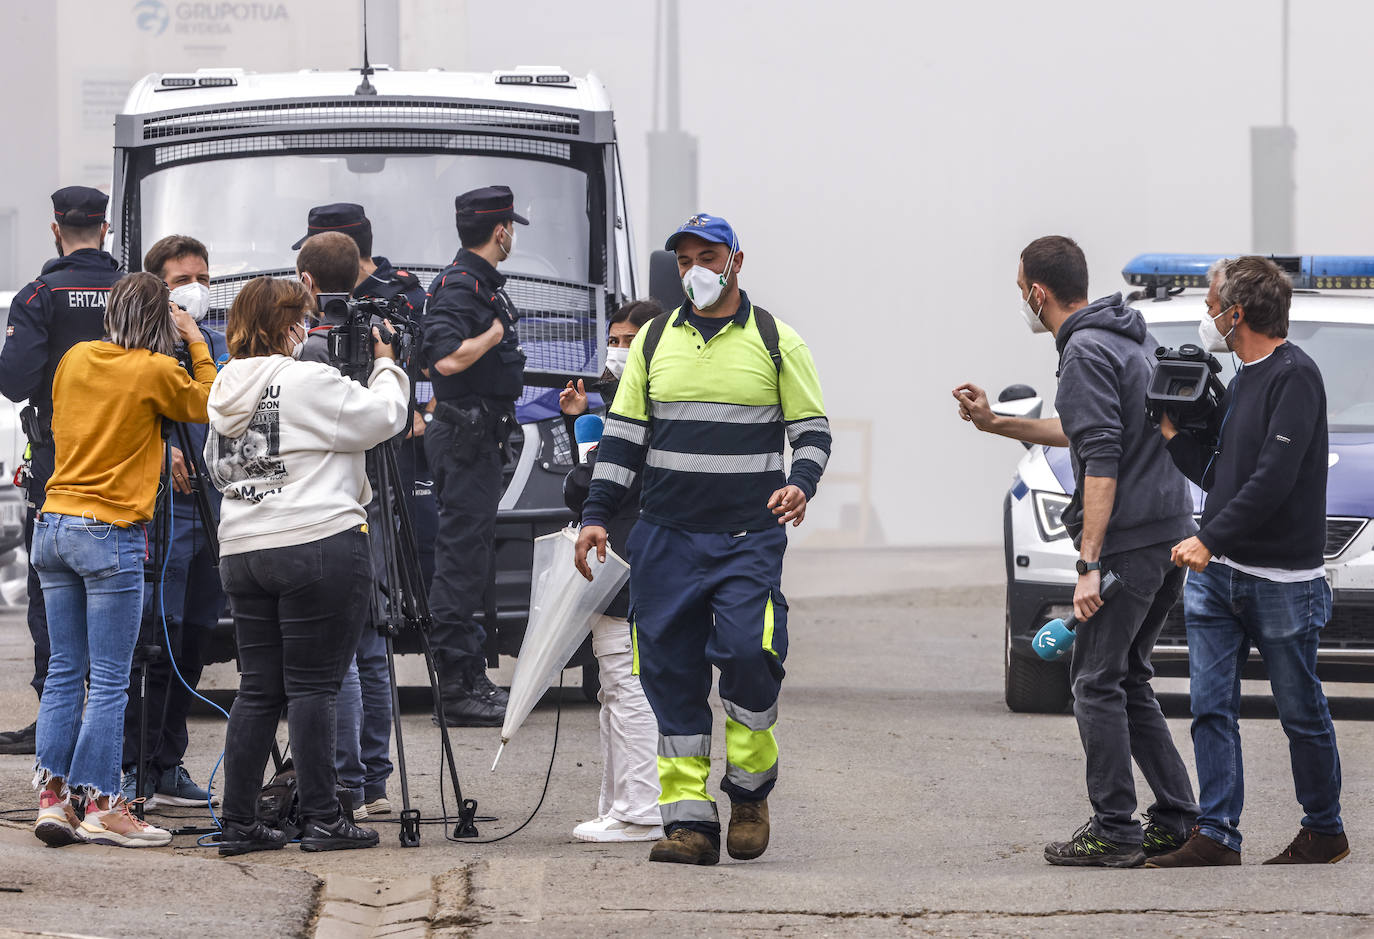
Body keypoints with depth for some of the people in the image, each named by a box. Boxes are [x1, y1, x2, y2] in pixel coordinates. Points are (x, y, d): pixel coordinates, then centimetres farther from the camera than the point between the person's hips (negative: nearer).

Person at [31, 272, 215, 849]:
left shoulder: (76, 359, 9)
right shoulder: (155, 371, -7)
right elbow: (209, 406, 10)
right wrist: (196, 343, 18)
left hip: (53, 525, 6)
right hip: (111, 533, -6)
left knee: (65, 671, 9)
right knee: (109, 680, -2)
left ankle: (51, 798, 5)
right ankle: (100, 806, -3)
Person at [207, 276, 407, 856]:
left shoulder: (225, 393, 12)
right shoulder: (307, 382, -11)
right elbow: (383, 416, -7)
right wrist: (385, 366, 9)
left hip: (241, 552, 7)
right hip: (320, 547, -7)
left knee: (257, 689, 10)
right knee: (312, 686, -4)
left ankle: (238, 823, 8)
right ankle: (322, 821, -2)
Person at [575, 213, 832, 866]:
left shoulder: (775, 342, 5)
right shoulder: (655, 340, 12)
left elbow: (812, 429, 7)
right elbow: (622, 436, 14)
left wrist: (800, 485, -12)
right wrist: (597, 515, 6)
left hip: (749, 536, -3)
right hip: (666, 536, 3)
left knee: (746, 651, -19)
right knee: (671, 671, -1)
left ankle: (750, 787, 2)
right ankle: (688, 816, 2)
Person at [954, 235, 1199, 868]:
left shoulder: (1086, 353, -14)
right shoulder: (1129, 338, 17)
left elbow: (1102, 461, -22)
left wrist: (1090, 564, -24)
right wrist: (994, 424, 35)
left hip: (1127, 541, -9)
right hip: (1173, 531, 9)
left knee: (1097, 682, -1)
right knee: (1128, 679, 16)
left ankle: (1115, 832, -1)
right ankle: (1176, 821, 13)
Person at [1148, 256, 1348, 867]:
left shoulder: (1294, 376, -13)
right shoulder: (1240, 381, 16)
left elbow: (1273, 479, -21)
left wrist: (1209, 539, -21)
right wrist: (1172, 432, 7)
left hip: (1281, 580, -8)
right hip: (1217, 573, 8)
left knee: (1301, 713, 3)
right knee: (1211, 708, 1)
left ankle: (1324, 831, 15)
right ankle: (1217, 837, 3)